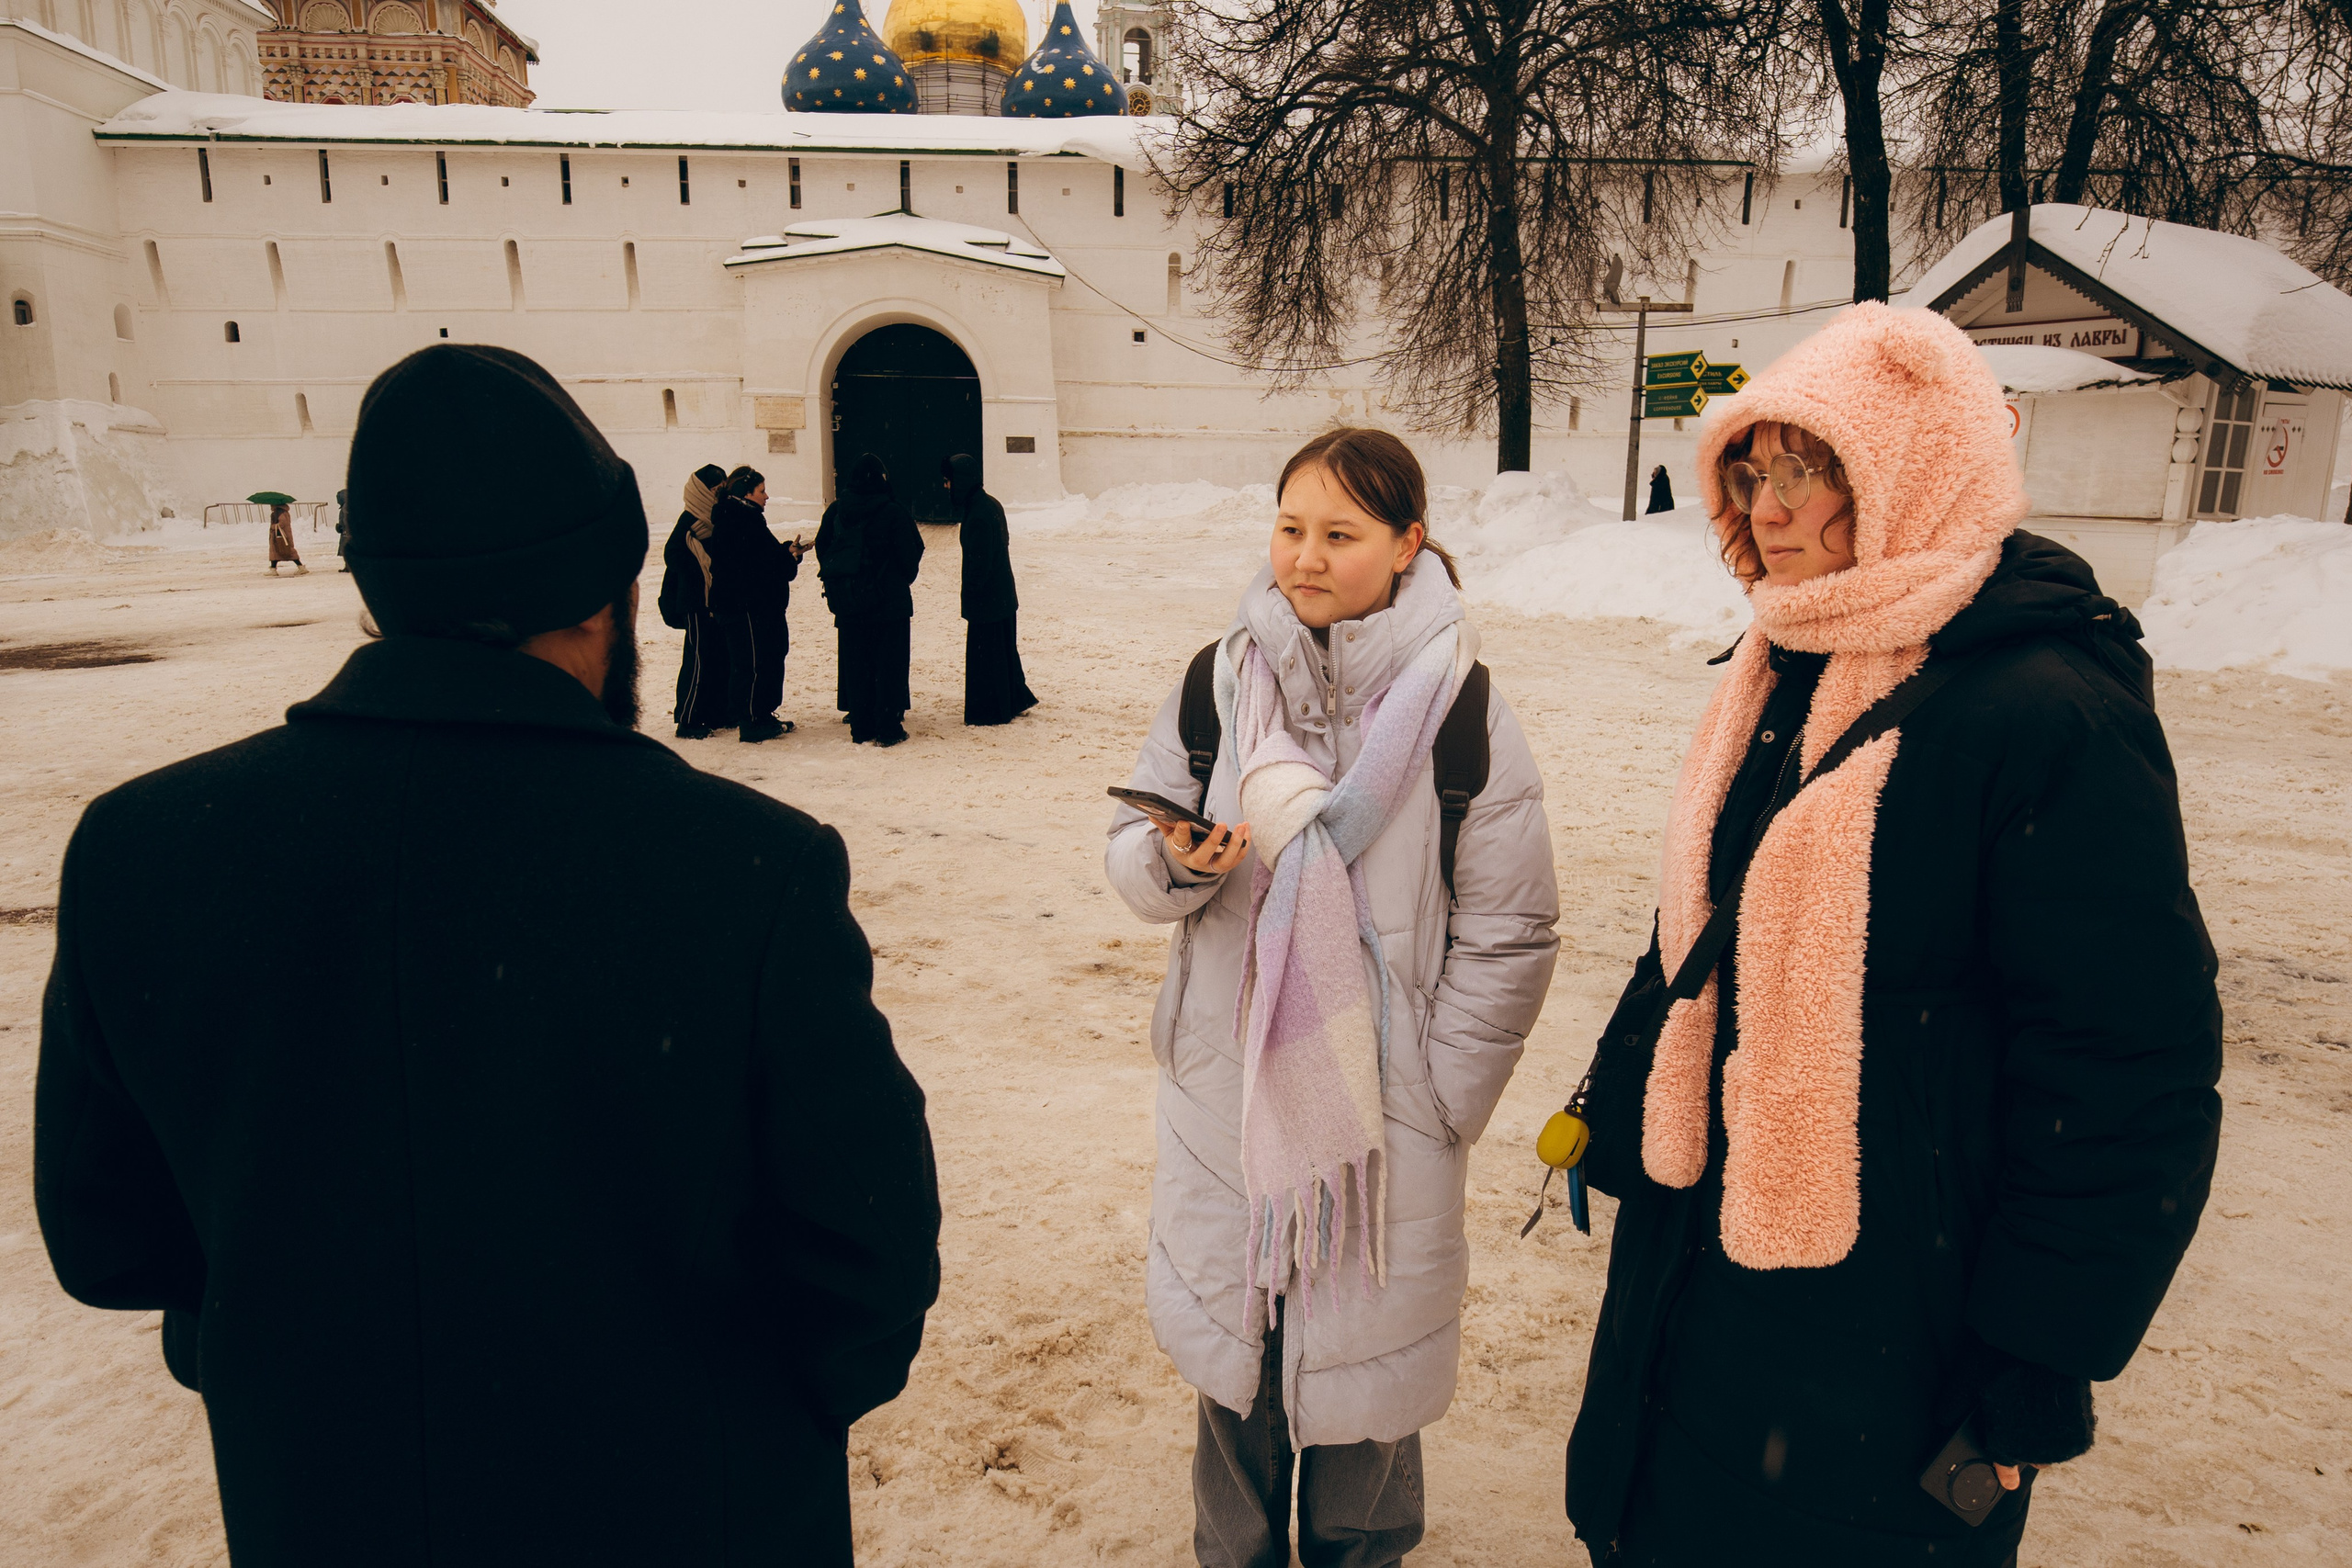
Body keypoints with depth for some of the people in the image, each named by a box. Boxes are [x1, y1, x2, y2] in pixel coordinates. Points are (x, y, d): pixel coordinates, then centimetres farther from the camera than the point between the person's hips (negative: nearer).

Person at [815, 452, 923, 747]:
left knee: (855, 663, 12)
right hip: (889, 600, -4)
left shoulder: (836, 510, 0)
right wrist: (903, 580, 10)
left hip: (846, 602, 4)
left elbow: (822, 547, 7)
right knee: (889, 664, 3)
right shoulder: (894, 512, -12)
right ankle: (887, 729, 2)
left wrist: (836, 583, 16)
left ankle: (860, 727, 14)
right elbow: (911, 554, -9)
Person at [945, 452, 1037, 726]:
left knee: (984, 654, 2)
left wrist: (970, 594, -13)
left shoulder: (977, 514, -22)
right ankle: (1017, 700, 29)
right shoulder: (990, 504, 7)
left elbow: (979, 561, -23)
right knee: (1004, 650, 19)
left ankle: (990, 711, 11)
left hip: (985, 600, -10)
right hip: (1003, 596, 10)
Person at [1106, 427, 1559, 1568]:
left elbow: (1508, 938, -5)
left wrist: (1437, 1097, -6)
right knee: (1231, 1343, 17)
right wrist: (1173, 862, -17)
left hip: (1380, 1099, -2)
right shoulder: (1216, 683, -1)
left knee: (1363, 1347, 13)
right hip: (1224, 1087, 3)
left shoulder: (1457, 704, -9)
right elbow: (1131, 853, 6)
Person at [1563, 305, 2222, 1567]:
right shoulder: (1782, 673, 4)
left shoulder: (2052, 714, -20)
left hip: (1889, 1308, -7)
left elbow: (2127, 1072, -19)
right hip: (1698, 1239, 7)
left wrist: (2038, 1370, -15)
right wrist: (1619, 1125, 15)